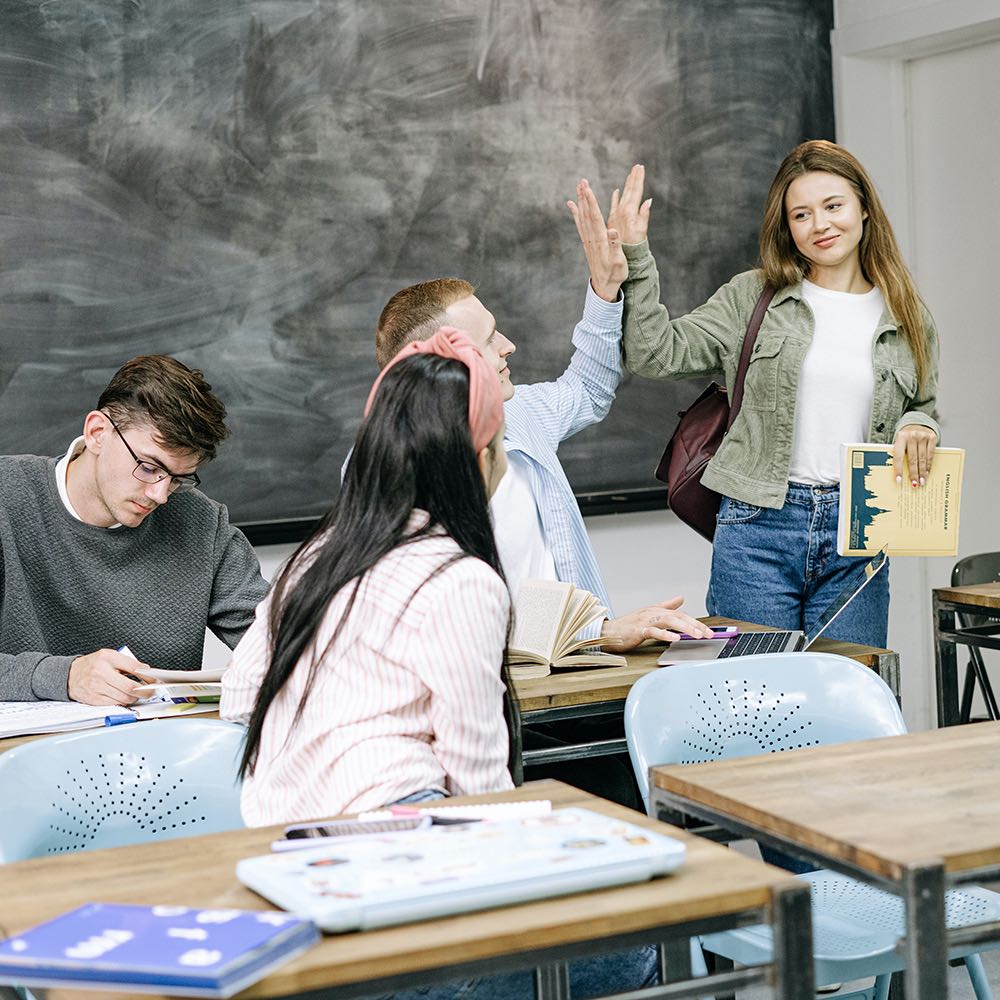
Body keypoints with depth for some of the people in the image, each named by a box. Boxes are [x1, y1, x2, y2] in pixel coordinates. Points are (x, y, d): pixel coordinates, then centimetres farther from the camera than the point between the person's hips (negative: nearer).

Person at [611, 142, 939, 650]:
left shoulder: (908, 317, 10)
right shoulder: (753, 297, 4)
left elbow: (923, 408, 19)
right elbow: (657, 354, -2)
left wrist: (918, 427, -4)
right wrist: (635, 256, -7)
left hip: (855, 541, 2)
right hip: (759, 529, -2)